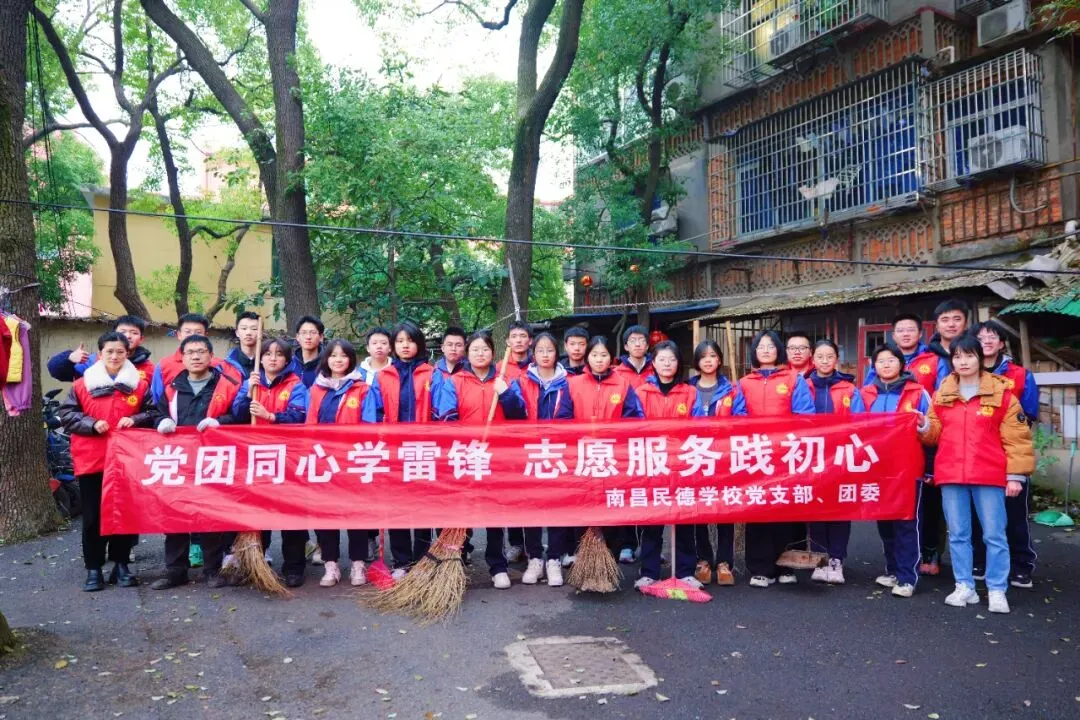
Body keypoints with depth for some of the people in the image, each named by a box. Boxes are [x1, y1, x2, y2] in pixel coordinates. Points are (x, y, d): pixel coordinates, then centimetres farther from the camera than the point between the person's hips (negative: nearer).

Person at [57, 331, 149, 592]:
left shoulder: (140, 385, 2)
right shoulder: (82, 384, 3)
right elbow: (67, 414, 4)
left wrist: (134, 420, -12)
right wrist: (91, 424, -11)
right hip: (90, 459, 0)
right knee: (93, 516, 4)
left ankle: (121, 565, 19)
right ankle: (93, 569, 13)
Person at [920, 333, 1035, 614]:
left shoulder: (1001, 393, -1)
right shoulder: (943, 394, 9)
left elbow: (1016, 438, -2)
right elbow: (935, 435, 13)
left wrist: (1016, 474, -7)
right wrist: (925, 427, -9)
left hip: (989, 475, -3)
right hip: (950, 475, 3)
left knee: (994, 534, 3)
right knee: (957, 534, 9)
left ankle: (997, 591, 13)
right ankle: (964, 587, 18)